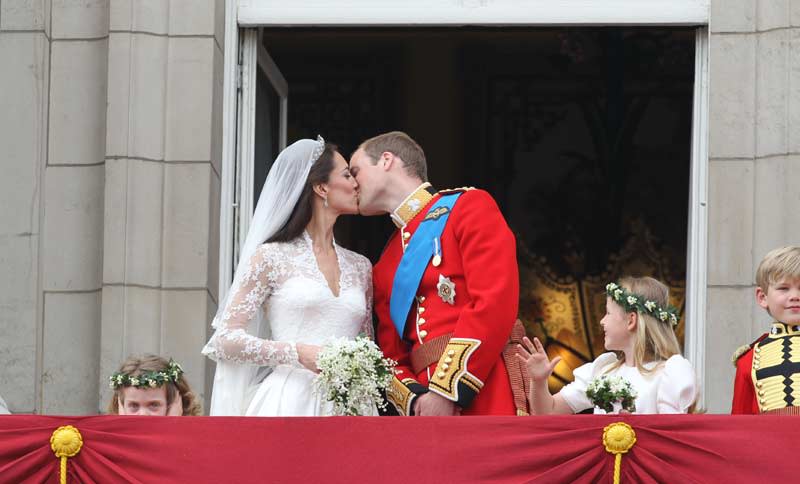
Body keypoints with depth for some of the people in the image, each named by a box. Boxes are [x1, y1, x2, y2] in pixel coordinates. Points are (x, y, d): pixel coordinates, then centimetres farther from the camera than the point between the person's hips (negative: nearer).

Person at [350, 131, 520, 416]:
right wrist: (414, 399, -6)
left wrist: (448, 392, -15)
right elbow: (393, 356, 17)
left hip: (485, 400, -6)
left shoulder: (469, 206, 2)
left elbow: (495, 303, -10)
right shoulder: (383, 270, 21)